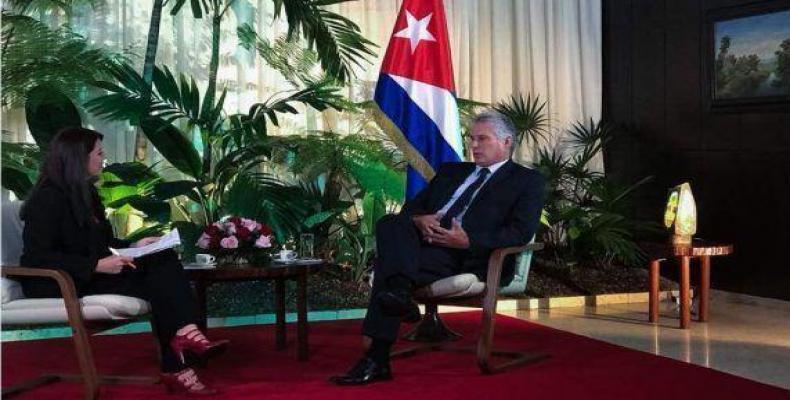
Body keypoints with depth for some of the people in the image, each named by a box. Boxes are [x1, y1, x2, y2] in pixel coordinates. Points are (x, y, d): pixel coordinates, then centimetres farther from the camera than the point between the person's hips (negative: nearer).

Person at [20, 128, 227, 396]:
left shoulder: (83, 192, 15)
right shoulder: (48, 198, -14)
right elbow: (37, 258, -22)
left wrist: (133, 246, 4)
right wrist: (96, 266, -27)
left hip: (92, 274, 9)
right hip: (60, 284, -9)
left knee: (163, 260, -14)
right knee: (156, 283, -23)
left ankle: (184, 334, -26)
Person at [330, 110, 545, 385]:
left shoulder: (528, 181, 12)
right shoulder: (450, 171, 31)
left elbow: (521, 233, -4)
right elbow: (411, 207, 24)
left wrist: (469, 240, -17)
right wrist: (419, 220, -2)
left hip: (473, 258, -5)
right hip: (428, 245, 6)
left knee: (388, 263, -28)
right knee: (390, 223, -28)